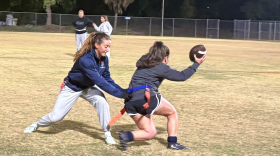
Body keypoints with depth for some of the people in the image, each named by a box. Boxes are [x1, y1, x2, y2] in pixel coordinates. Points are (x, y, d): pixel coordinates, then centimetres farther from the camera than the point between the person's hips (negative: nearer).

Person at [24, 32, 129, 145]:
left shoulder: (104, 59, -13)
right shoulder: (86, 60, -37)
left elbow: (107, 79, -4)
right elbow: (100, 82, -40)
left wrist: (123, 91, -17)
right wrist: (121, 94, -41)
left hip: (88, 88, 5)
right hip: (72, 88, -5)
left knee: (101, 101, -26)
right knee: (56, 116, -2)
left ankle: (107, 133, -14)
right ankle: (36, 125, 31)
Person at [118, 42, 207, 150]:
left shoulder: (143, 63, 20)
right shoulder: (162, 68, 0)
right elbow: (182, 76, 4)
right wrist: (196, 64, 11)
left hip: (130, 102, 7)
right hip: (147, 98, -7)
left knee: (150, 133, 13)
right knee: (172, 113, 19)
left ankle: (127, 135, -12)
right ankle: (172, 142, 10)